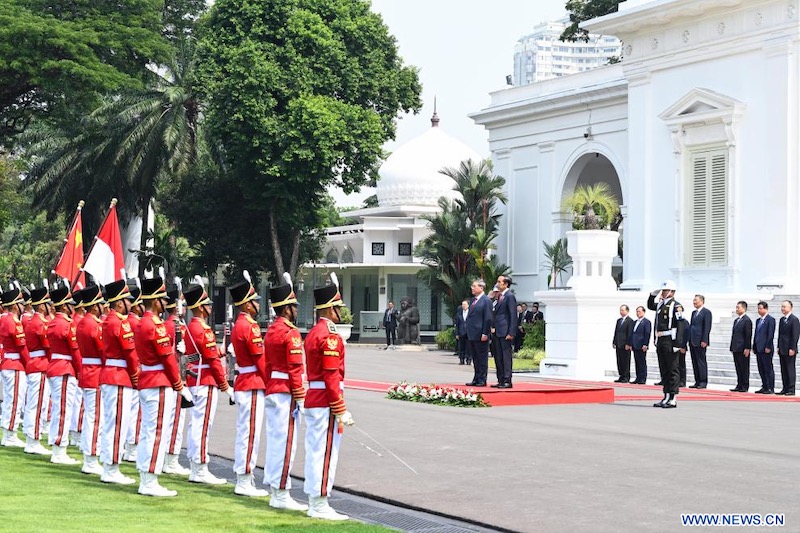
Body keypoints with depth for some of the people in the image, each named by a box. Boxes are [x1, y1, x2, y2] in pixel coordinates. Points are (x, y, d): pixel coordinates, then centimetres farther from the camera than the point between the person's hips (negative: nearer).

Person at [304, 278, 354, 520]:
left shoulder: (313, 333, 14)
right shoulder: (330, 336, -16)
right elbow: (332, 377, -20)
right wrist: (341, 411, -17)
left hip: (312, 401, 10)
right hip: (326, 403, -10)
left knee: (315, 452, 12)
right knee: (325, 453, -6)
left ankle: (314, 503, 17)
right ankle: (320, 505, -3)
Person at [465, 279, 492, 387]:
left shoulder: (486, 301, -9)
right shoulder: (473, 300, 16)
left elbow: (488, 318, -13)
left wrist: (485, 333, -17)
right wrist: (468, 332, 13)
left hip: (480, 335, -8)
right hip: (472, 334, 8)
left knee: (482, 358, 0)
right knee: (475, 359, 12)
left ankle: (482, 380, 4)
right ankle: (476, 379, 18)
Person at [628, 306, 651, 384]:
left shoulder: (646, 322, -5)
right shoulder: (635, 322, 19)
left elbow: (647, 334, -12)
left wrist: (645, 345, -17)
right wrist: (630, 344, 15)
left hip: (642, 346, -8)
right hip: (635, 346, 8)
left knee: (642, 363, -4)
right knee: (637, 363, 8)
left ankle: (643, 379, -1)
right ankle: (638, 378, 11)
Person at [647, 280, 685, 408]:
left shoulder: (675, 306, -10)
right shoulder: (660, 304, 14)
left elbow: (680, 325, -16)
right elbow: (650, 306, 35)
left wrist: (677, 344, -21)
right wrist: (653, 294, 17)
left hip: (670, 342, -8)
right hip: (660, 341, 8)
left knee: (673, 370, -3)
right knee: (664, 370, 12)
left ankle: (673, 399, -2)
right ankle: (666, 397, 18)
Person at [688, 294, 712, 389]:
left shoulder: (706, 312, -5)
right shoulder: (694, 313, 19)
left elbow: (707, 327, -11)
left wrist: (704, 341, -18)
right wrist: (689, 340, 14)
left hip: (700, 342, -8)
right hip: (693, 341, 8)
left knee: (701, 361, -6)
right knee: (694, 362, 7)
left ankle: (703, 382, -4)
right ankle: (697, 382, 10)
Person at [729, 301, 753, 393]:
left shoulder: (747, 320, -9)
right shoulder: (736, 320, 17)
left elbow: (748, 335, -13)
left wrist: (747, 348, -16)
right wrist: (732, 347, 15)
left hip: (743, 349, -8)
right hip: (736, 349, 8)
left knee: (744, 368, -2)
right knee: (738, 368, 9)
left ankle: (745, 386, 2)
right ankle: (739, 385, 13)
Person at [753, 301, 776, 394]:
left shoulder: (770, 320, -8)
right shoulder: (758, 320, 17)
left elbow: (771, 334, -14)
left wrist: (768, 347, -18)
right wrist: (754, 347, 15)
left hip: (766, 348, -8)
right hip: (759, 348, 8)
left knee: (768, 369, -4)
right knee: (761, 369, 10)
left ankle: (771, 388, -2)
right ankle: (764, 387, 15)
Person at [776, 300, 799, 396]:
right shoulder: (782, 320, 15)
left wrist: (792, 349, -17)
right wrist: (779, 347, 13)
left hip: (790, 350, -8)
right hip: (782, 350, 8)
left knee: (790, 370, -5)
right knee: (783, 370, 9)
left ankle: (791, 390, -2)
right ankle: (785, 389, 13)